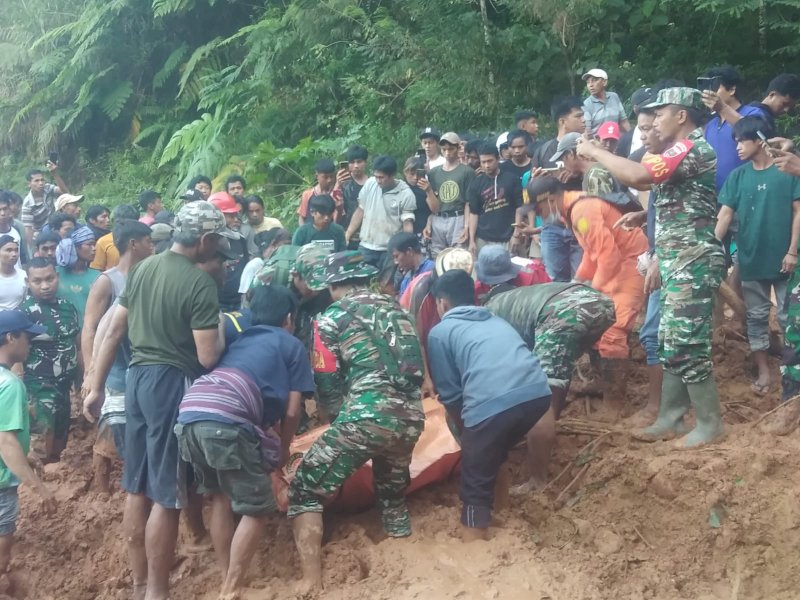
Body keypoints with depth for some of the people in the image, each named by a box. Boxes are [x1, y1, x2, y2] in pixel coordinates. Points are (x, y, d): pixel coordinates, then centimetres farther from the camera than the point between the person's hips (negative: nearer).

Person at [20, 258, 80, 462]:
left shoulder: (67, 306, 7)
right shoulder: (24, 312, -12)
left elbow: (78, 346, 15)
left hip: (65, 386, 6)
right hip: (40, 389, -6)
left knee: (61, 441, 14)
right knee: (44, 444, -10)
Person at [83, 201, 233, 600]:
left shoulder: (143, 269, 7)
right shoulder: (200, 283, -16)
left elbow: (114, 331, 10)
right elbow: (208, 357, -19)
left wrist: (96, 387, 15)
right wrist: (223, 337, 3)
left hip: (138, 376, 8)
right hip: (172, 383, -8)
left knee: (138, 487, 15)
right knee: (166, 495, 1)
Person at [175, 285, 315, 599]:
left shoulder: (241, 339, 35)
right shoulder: (293, 346, 20)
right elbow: (291, 411, 16)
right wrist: (282, 450, 32)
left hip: (189, 414, 6)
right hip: (227, 422, -6)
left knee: (220, 497, 25)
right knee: (256, 509, 8)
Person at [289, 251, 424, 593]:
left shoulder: (332, 317, 5)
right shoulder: (395, 308, 20)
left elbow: (327, 383, 6)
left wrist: (339, 416, 24)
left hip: (366, 417, -5)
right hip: (411, 417, 6)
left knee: (306, 491, 6)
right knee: (392, 488, 30)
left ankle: (312, 582, -3)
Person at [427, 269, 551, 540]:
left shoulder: (440, 332, 18)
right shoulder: (496, 320, 34)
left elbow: (450, 393, 16)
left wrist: (466, 426, 33)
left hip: (492, 403, -6)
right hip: (539, 392, 6)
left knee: (476, 481, 10)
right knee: (494, 453, 32)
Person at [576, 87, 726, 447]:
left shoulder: (691, 148, -15)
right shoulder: (683, 152, 18)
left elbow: (636, 175, -27)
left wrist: (593, 152, -16)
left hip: (692, 262, -10)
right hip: (678, 262, 10)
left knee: (686, 345, -6)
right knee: (671, 343, 12)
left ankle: (710, 423, 4)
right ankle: (669, 419, 18)